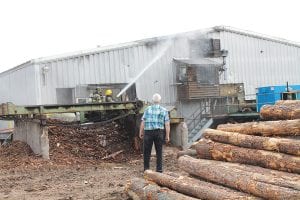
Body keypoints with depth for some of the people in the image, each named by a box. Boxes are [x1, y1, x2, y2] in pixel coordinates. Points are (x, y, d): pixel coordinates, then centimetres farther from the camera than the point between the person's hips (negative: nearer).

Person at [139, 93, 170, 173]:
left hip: (148, 132, -1)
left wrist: (141, 132, 6)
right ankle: (159, 169, 11)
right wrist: (167, 136, 2)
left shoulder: (147, 109, 0)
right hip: (159, 132, 1)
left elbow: (143, 122, -3)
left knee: (147, 151, 8)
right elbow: (167, 124, -3)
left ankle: (146, 168, 8)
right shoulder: (164, 110, 1)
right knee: (159, 151, 10)